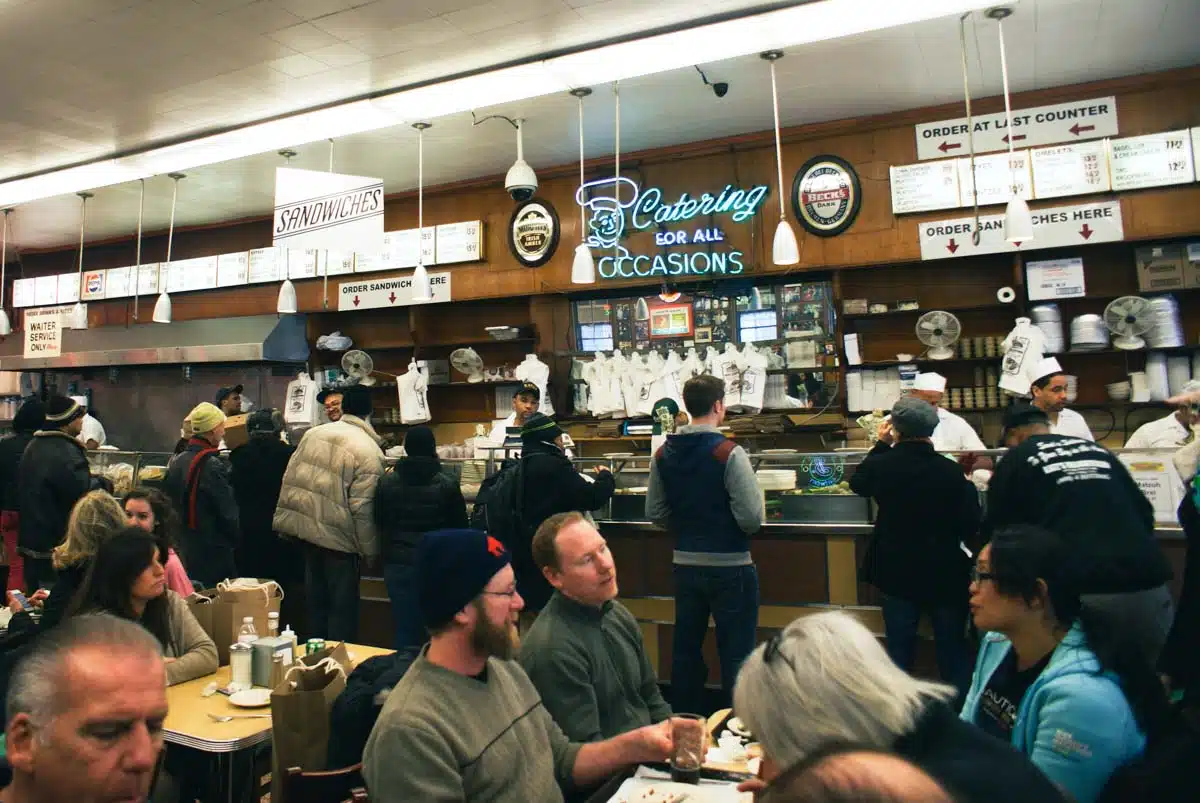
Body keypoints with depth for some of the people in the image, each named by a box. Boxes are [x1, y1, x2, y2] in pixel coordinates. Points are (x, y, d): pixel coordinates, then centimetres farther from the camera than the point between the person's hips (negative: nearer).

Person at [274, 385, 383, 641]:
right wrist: (370, 550, -7)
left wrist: (286, 522, 15)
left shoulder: (313, 434, 3)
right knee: (342, 606, 8)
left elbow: (290, 479, 7)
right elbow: (362, 507, -17)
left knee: (315, 598, 20)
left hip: (306, 529, 6)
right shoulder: (369, 451, -16)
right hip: (339, 538, -6)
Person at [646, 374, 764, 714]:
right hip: (730, 567, -5)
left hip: (685, 565, 6)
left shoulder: (663, 455, 0)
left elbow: (655, 513, 5)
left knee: (686, 648, 17)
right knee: (736, 654, 7)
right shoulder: (729, 453, -17)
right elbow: (752, 518, -19)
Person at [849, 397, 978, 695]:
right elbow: (971, 526, -10)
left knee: (900, 649, 14)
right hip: (946, 575, -1)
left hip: (897, 573, 1)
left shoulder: (882, 466, -11)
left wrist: (881, 444, 15)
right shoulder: (951, 472, -16)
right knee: (954, 649, 15)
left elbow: (857, 482, 12)